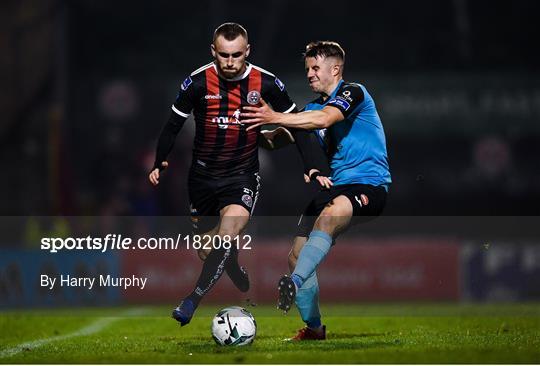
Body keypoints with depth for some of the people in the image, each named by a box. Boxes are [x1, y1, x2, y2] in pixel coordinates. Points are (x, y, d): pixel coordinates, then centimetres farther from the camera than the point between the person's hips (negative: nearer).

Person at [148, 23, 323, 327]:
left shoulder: (266, 83, -10)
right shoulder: (198, 82, -12)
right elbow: (173, 125, 0)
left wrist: (310, 167, -2)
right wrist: (160, 163, -12)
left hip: (243, 176, -2)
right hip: (203, 176, 2)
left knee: (227, 233, -28)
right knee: (208, 252, 8)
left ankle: (193, 301, -29)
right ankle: (246, 288, 36)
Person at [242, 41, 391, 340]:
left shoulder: (353, 92, -4)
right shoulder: (313, 106, 21)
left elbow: (324, 119, -23)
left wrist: (275, 118, -29)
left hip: (369, 184, -9)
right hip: (336, 187, 9)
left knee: (327, 218, -39)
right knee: (297, 255, 0)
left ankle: (295, 283, -57)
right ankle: (313, 327, 14)